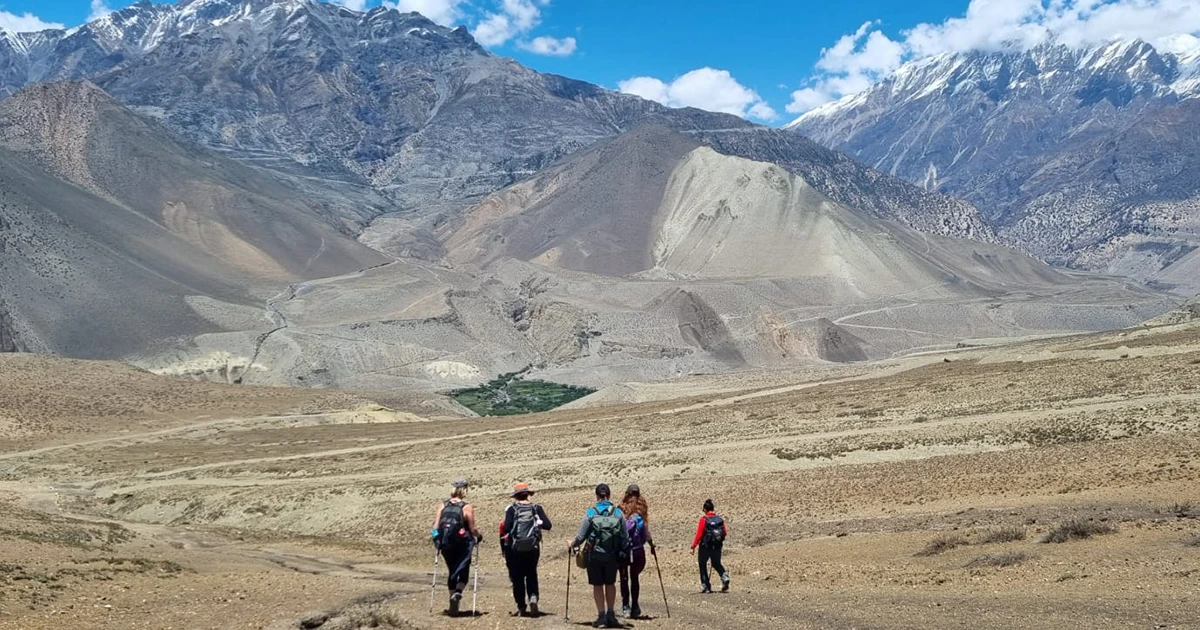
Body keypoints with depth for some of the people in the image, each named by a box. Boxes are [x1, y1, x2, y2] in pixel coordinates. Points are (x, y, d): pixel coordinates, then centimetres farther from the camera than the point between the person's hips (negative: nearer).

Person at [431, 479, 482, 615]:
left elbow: (435, 526, 0)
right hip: (462, 545, -4)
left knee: (452, 572, 17)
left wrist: (437, 538, 17)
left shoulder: (443, 505, 2)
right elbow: (473, 529, -9)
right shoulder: (467, 507, -9)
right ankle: (458, 592, -20)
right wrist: (479, 537, 10)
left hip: (445, 544, 4)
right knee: (463, 571, 8)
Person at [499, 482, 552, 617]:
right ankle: (533, 597, -8)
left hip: (515, 549, -2)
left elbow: (506, 528, -16)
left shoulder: (512, 509, -6)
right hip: (533, 548, 2)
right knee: (531, 575, 16)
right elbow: (548, 525, -5)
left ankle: (521, 607, 10)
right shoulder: (536, 508, 1)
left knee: (517, 577, 9)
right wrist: (536, 522, 11)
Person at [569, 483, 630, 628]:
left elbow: (581, 536, -4)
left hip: (595, 555, -2)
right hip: (612, 556, 2)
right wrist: (624, 552, 14)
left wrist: (572, 545, 15)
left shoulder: (591, 513, -8)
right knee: (610, 583, 19)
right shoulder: (618, 513, -3)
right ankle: (610, 614, 20)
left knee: (597, 585, 9)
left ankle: (601, 616, 7)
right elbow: (625, 536, -1)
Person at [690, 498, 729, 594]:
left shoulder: (704, 520, -14)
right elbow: (725, 532, 4)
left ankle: (706, 586, 11)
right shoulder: (720, 519, -1)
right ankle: (725, 577, -4)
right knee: (717, 564, 22)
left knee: (702, 565, 13)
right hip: (717, 546, 4)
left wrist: (693, 546, -10)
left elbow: (699, 535, -15)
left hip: (705, 546, -4)